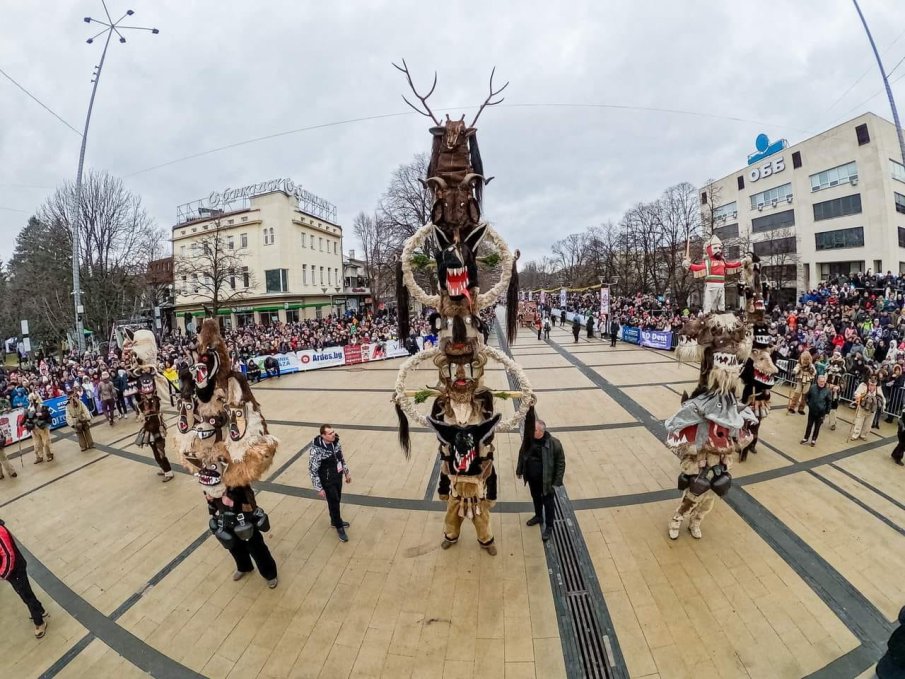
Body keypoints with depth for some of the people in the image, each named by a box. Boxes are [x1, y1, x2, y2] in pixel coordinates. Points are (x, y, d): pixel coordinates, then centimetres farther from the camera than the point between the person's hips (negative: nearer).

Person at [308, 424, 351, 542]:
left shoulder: (336, 442, -10)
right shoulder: (316, 450, -30)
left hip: (338, 477, 6)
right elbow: (313, 470, -21)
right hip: (327, 481, -6)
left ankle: (335, 521, 49)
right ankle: (339, 527, 32)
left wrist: (347, 472, 13)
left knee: (336, 501, 23)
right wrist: (319, 488, -16)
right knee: (333, 503, 9)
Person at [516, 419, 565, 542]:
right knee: (536, 498, 27)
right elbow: (522, 454, 4)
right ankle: (538, 516, 52)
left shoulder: (554, 443, -26)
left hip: (546, 480, -4)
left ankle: (549, 527, 33)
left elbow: (560, 463, -16)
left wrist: (557, 481, -15)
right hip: (532, 478, 5)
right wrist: (519, 470, 11)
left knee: (548, 503, 14)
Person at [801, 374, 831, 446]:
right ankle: (806, 438, 26)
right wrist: (809, 403, 3)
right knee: (809, 425, 13)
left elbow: (829, 401, -4)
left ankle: (813, 440, 25)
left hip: (821, 412, -1)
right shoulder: (813, 387, -11)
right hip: (812, 410, 1)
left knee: (817, 426, 11)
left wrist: (827, 411, -4)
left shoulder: (827, 390, -14)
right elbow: (808, 396, 6)